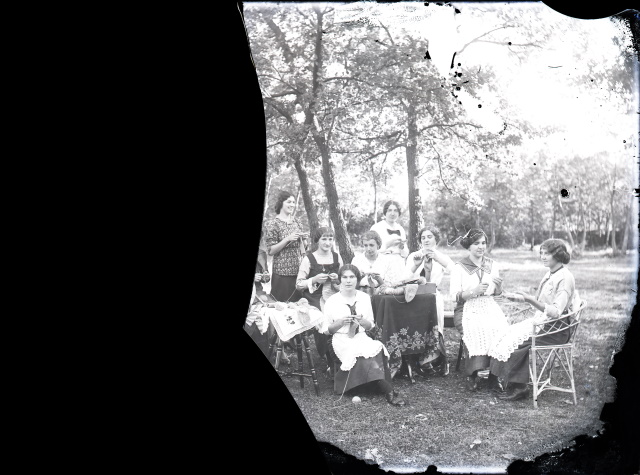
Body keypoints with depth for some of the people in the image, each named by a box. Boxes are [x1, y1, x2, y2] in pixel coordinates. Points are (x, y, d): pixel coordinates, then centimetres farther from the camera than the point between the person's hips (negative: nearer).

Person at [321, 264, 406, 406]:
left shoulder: (364, 298, 12)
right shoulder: (331, 301, 3)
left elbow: (371, 325, 15)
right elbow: (326, 329, 5)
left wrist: (362, 321, -8)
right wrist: (340, 322, -13)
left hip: (362, 338, 3)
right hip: (341, 340, -3)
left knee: (377, 348, -31)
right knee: (366, 353, -32)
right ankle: (389, 391, -31)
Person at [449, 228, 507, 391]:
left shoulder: (491, 264, 13)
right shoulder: (459, 267, 0)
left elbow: (498, 292, 18)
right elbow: (454, 295, -8)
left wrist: (497, 285, -5)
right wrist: (474, 291, -21)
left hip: (489, 307, 4)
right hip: (467, 309, -3)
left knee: (501, 328, -27)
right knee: (476, 330, -33)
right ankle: (472, 374, -18)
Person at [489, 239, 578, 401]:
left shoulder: (565, 278, -15)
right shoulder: (550, 275, 13)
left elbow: (555, 311, -24)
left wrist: (531, 299, -32)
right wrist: (522, 298, 6)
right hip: (541, 320, 8)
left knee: (517, 340, -20)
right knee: (510, 332, -10)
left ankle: (519, 387, -8)